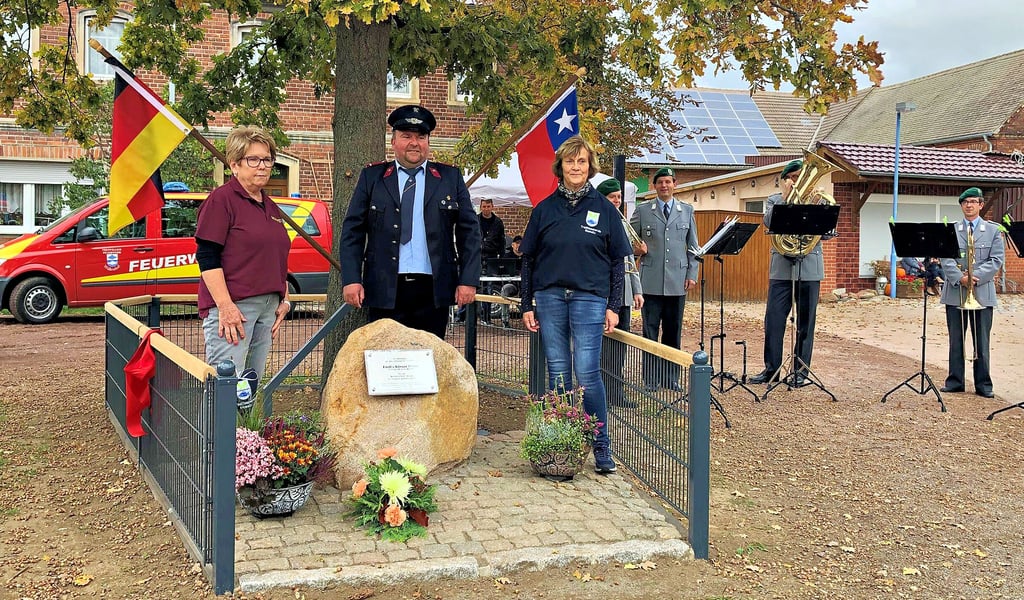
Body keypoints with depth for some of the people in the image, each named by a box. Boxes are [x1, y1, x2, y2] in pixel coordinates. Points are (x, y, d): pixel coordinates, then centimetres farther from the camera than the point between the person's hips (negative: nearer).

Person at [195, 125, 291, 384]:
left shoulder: (270, 207, 19)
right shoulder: (221, 199, -5)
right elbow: (206, 257, -12)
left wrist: (284, 300, 17)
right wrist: (225, 306, -19)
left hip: (268, 308, 8)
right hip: (232, 308, -8)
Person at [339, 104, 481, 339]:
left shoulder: (451, 178, 9)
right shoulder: (371, 177, 8)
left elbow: (469, 232, 8)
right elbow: (352, 232, 6)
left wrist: (468, 280, -1)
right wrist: (351, 280, -5)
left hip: (434, 291, 1)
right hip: (385, 291, 0)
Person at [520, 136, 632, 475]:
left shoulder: (604, 209, 5)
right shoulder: (545, 209, 8)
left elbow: (618, 261, 6)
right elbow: (528, 259, 10)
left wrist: (613, 306, 0)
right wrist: (527, 305, 5)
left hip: (589, 298, -2)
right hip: (549, 297, 2)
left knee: (587, 373, -8)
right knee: (558, 373, 5)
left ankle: (601, 446, 2)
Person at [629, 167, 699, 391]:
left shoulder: (687, 211, 12)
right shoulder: (642, 212, 7)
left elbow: (693, 246, 12)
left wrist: (692, 274, 3)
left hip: (677, 281, 2)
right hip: (651, 281, -1)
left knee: (673, 331, 6)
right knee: (650, 330, 0)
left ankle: (671, 378, 14)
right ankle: (650, 379, 7)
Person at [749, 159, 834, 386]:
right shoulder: (775, 200, 11)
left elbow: (827, 233, 2)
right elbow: (769, 223, -8)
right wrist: (785, 195, -8)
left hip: (809, 267, 0)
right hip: (781, 267, 0)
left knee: (805, 321, 3)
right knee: (774, 318, -2)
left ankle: (801, 370, 11)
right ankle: (771, 368, 6)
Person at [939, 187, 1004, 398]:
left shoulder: (993, 230, 6)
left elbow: (997, 260, -2)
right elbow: (946, 259, -2)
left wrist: (976, 276, -14)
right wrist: (960, 278, -16)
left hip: (982, 293, -1)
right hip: (955, 292, 1)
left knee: (982, 341, 3)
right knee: (955, 340, 6)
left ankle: (983, 384, 9)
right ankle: (955, 381, 14)